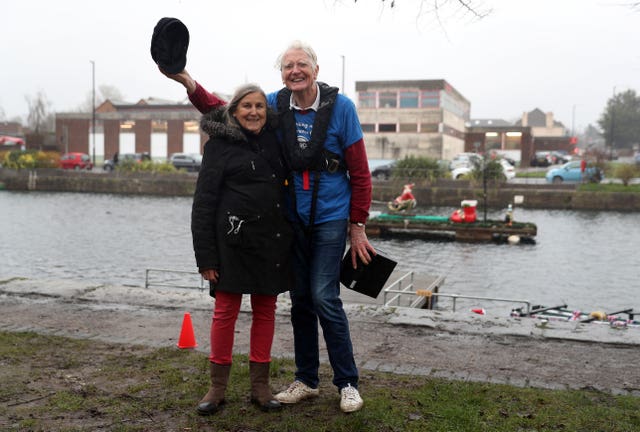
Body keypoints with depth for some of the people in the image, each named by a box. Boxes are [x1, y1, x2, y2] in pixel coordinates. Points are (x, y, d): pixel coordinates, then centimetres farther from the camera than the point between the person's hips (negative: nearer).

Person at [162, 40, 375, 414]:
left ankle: (348, 383, 8)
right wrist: (188, 82, -11)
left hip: (330, 218, -4)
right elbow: (222, 110, 5)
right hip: (292, 219, 4)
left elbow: (360, 172, -6)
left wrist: (358, 226, -7)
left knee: (324, 297, -9)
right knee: (300, 299, 10)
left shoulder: (340, 107, -9)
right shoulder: (276, 104, 0)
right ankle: (306, 381, 25)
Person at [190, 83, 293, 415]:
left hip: (273, 239, 5)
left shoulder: (273, 140, 12)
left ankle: (260, 385, 20)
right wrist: (206, 255, -11)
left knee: (265, 310, 8)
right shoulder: (219, 144, -3)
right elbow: (203, 201, -6)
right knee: (225, 311, 2)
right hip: (234, 239, -5)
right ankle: (218, 386, 15)